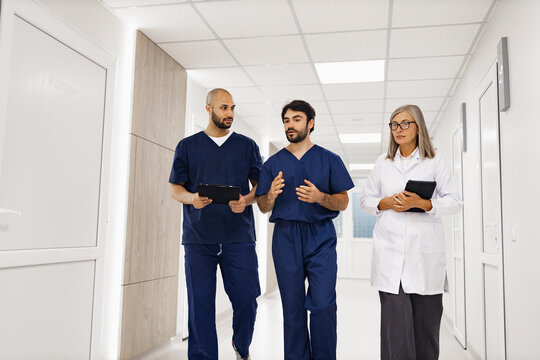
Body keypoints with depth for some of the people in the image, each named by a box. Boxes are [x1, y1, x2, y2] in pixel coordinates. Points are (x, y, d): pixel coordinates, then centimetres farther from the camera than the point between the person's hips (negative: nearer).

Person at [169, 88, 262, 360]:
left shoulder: (247, 146, 13)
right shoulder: (187, 146, 11)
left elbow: (260, 185, 12)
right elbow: (174, 188, 9)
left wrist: (247, 200, -10)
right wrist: (191, 198, -13)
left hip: (239, 237, 0)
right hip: (198, 238, 0)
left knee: (246, 299, -1)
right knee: (200, 305, 0)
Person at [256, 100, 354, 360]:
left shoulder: (329, 160, 8)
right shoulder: (273, 163, 13)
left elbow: (343, 202, 4)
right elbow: (263, 207, 11)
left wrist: (320, 197, -16)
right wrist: (271, 194, -11)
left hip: (320, 236, -1)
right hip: (285, 236, 2)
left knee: (323, 304, -8)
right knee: (292, 307, 5)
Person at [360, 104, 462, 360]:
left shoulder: (435, 162, 10)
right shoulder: (382, 162, 17)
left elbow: (454, 202, 4)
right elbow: (366, 200, 18)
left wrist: (422, 203, -12)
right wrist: (387, 203, -3)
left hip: (425, 251, -1)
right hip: (390, 251, 1)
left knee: (427, 317, 3)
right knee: (395, 318, -6)